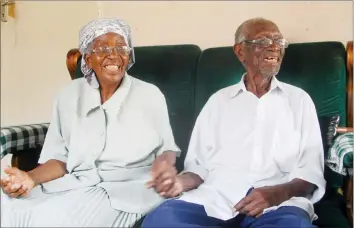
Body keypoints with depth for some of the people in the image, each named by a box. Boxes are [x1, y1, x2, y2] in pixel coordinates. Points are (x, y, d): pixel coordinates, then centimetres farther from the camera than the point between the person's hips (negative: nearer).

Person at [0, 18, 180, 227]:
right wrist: (31, 177, -14)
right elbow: (60, 157, 6)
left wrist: (166, 163, -17)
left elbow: (167, 148, 7)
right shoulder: (70, 95, 8)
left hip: (127, 189, -3)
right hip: (73, 185, 3)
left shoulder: (150, 95, 1)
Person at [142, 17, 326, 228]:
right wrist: (180, 182, -9)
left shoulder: (299, 99, 14)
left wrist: (277, 193, -16)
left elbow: (311, 170, 6)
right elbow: (199, 165, 15)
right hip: (215, 200, 2)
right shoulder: (219, 100, 17)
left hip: (277, 204, -1)